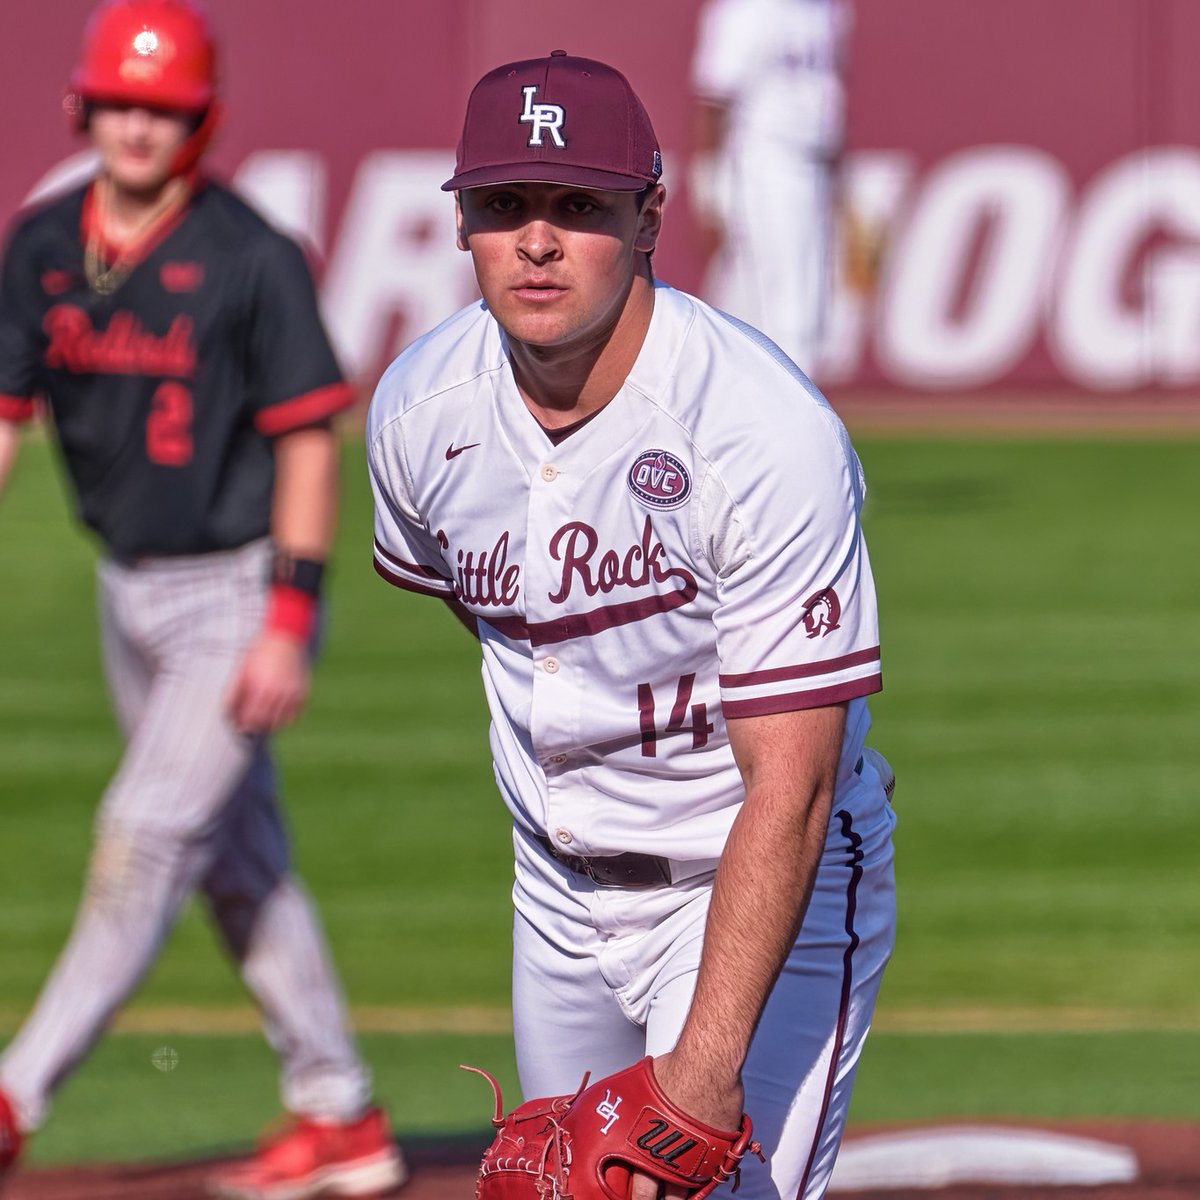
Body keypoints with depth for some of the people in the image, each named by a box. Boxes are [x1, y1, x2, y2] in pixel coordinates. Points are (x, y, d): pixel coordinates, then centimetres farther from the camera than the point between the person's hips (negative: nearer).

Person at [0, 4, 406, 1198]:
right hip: (129, 591, 7)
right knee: (237, 860, 12)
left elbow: (309, 441, -13)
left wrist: (288, 622, -18)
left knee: (148, 833, -11)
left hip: (235, 586, -7)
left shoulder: (250, 258, -15)